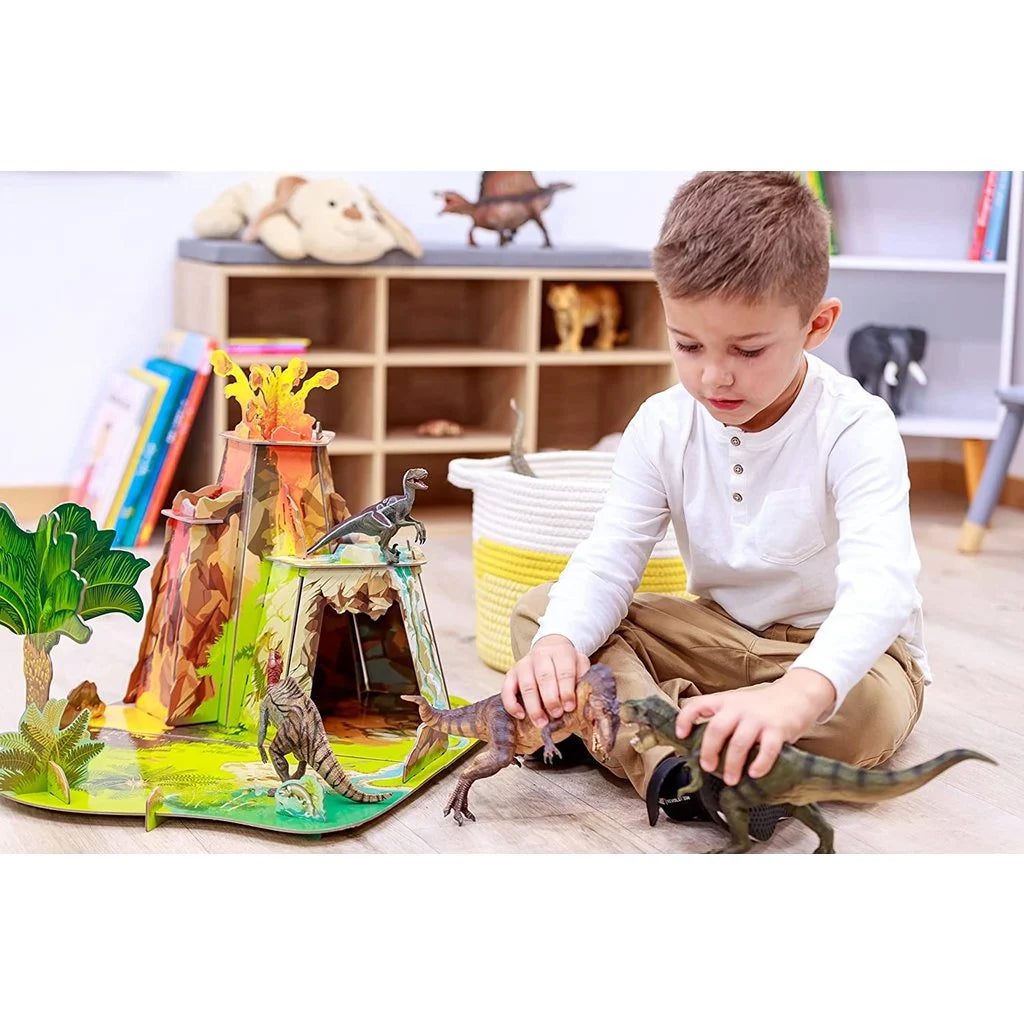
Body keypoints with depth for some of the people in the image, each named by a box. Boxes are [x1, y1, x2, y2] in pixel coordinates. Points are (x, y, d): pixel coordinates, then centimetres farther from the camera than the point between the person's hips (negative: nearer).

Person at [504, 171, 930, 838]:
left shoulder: (855, 428, -24)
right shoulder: (664, 427, -9)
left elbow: (880, 585, -39)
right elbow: (608, 561, -12)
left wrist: (800, 693, -61)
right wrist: (560, 642, -39)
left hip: (840, 646, -4)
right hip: (716, 633, 5)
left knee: (866, 710, -40)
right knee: (538, 614, -12)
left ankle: (623, 734, -28)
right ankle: (669, 765, -36)